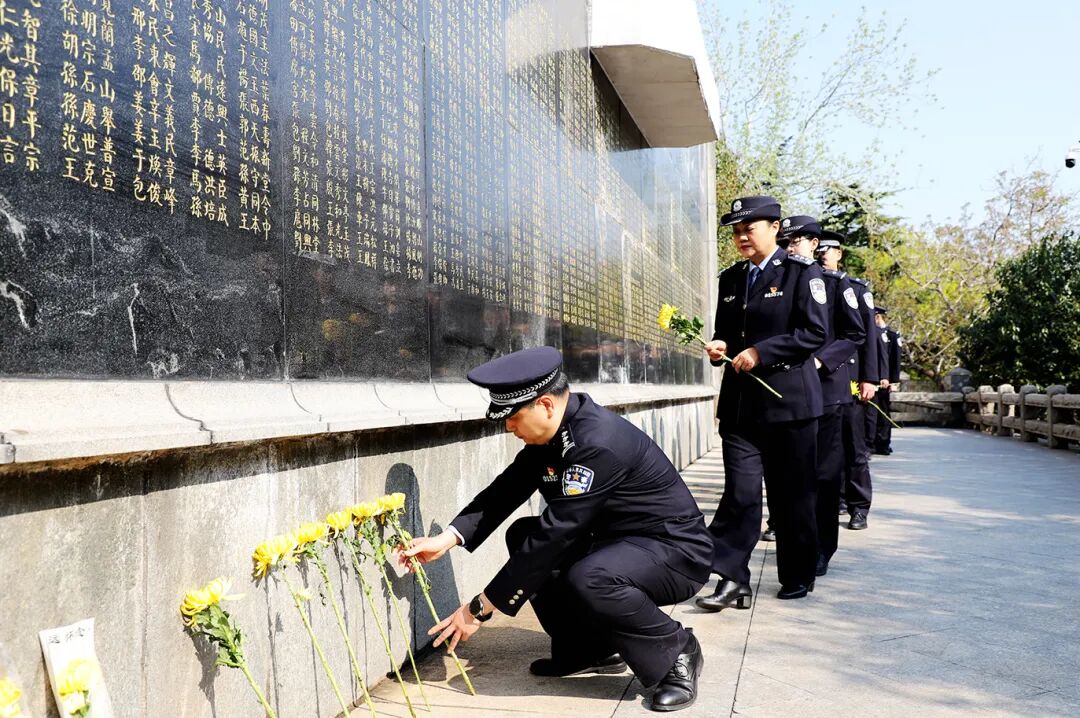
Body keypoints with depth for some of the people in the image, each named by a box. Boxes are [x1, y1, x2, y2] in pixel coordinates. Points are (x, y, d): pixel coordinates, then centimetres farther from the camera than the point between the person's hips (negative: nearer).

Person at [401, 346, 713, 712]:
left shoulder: (599, 443, -30)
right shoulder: (552, 432, -3)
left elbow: (555, 533, -31)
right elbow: (506, 491, -2)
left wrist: (479, 609, -26)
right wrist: (448, 538, -18)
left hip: (677, 550, -9)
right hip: (620, 541, 9)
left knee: (587, 579, -35)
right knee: (523, 535, 2)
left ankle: (676, 651, -7)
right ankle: (590, 650, 10)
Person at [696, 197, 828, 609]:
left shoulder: (801, 272, -2)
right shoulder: (730, 279, 15)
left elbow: (814, 333, -10)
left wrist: (761, 352, -17)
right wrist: (719, 347, 0)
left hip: (789, 401, -4)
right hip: (740, 402, 4)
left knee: (792, 494, 7)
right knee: (740, 492, -4)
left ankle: (798, 577, 22)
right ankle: (731, 578, -3)